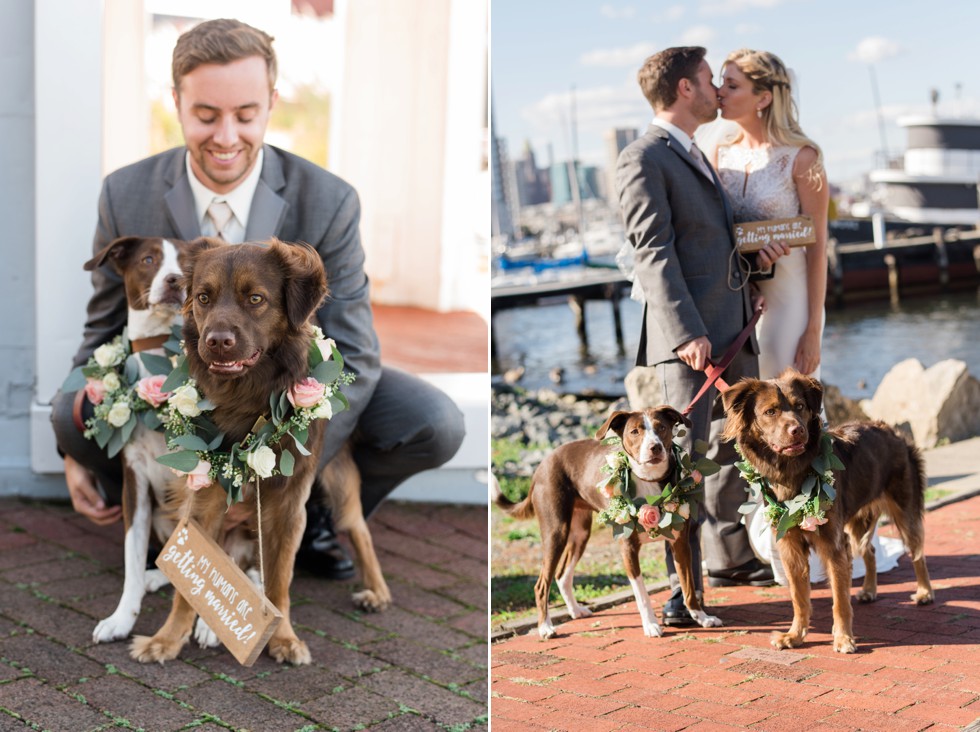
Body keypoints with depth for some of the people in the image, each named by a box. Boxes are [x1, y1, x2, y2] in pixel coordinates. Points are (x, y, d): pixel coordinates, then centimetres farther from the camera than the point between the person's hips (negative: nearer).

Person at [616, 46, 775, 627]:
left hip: (735, 329, 10)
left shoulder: (697, 157, 21)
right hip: (690, 336, -9)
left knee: (735, 446, 17)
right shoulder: (644, 159, -8)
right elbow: (653, 251, -17)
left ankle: (729, 557, 31)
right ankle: (684, 588, -4)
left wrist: (748, 308, 17)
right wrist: (686, 333, -23)